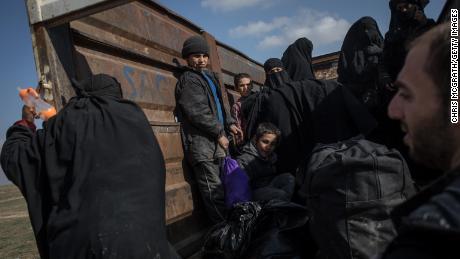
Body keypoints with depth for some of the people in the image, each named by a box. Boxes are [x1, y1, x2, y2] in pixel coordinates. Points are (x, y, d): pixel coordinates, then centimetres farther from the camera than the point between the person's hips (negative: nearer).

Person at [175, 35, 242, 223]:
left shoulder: (208, 76, 21)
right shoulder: (188, 80, -6)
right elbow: (198, 113, -16)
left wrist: (229, 124, 11)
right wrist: (219, 132, -11)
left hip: (215, 143, 9)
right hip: (202, 145, -9)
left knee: (223, 186, 14)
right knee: (214, 193, -9)